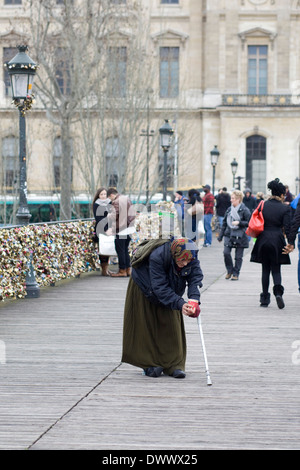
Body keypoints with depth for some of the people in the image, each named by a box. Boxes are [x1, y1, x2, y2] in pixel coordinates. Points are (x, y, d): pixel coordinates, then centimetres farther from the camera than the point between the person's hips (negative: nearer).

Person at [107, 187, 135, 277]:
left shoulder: (116, 202, -13)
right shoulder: (127, 199, 14)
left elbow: (114, 216, -16)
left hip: (120, 229, -9)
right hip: (129, 228, 9)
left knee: (120, 250, -1)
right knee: (125, 249, 16)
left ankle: (122, 271, 1)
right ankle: (128, 269, 16)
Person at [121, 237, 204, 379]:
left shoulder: (191, 259, -28)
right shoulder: (157, 257, -42)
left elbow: (195, 278, -29)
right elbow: (160, 288, -40)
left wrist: (194, 299, -48)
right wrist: (180, 304, -48)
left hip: (169, 291, 4)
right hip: (144, 287, -4)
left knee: (171, 325, 1)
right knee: (148, 327, 0)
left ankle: (174, 365, 5)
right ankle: (149, 364, 11)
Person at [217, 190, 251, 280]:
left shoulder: (244, 210, -7)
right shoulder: (229, 209, 9)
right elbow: (224, 223, 16)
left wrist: (239, 223, -18)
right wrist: (220, 236, 16)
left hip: (240, 236, -4)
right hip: (229, 234, 4)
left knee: (238, 256, 2)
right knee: (226, 252, -10)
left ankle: (236, 274, 14)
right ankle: (229, 271, 10)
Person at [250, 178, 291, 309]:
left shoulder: (263, 205, 2)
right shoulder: (285, 209, -6)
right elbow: (287, 228, -8)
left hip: (263, 239, 2)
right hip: (277, 241, -2)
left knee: (265, 269, 11)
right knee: (276, 269, 7)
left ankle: (265, 297, 11)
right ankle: (278, 291, -17)